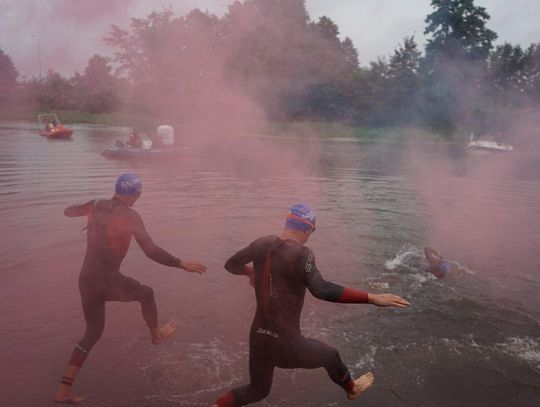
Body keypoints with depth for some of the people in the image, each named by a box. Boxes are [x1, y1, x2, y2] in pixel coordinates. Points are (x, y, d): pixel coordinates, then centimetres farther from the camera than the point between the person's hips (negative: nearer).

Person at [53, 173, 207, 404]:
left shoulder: (96, 205, 3)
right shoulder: (131, 217, -14)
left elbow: (68, 212, 23)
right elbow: (152, 252, -18)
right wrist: (183, 264, -11)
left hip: (86, 282, 6)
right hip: (109, 283, -6)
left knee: (93, 332, 23)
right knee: (146, 293, 25)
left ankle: (64, 391, 21)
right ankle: (156, 334, 49)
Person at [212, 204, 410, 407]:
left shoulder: (262, 244, -2)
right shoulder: (301, 254, -20)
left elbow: (231, 265, 13)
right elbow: (321, 289, -36)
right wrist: (372, 298, -35)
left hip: (258, 337, 5)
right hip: (286, 344, -5)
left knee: (257, 390, 32)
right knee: (331, 356, 28)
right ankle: (352, 388, 56)